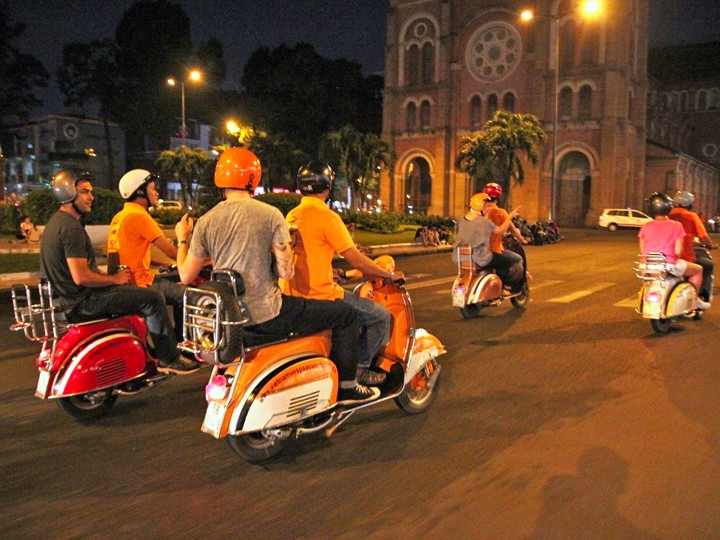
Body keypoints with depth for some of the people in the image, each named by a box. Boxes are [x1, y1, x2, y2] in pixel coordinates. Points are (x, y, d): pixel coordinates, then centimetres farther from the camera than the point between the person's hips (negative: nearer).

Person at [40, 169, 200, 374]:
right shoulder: (71, 227, -21)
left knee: (134, 292, 27)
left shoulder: (56, 221, 13)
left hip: (69, 296, 11)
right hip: (82, 300, -11)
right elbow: (81, 277, -27)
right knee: (153, 299, -10)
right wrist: (115, 279, -13)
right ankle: (169, 359, -1)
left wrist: (109, 275, 11)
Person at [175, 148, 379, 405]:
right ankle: (346, 387, 14)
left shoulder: (205, 222, 1)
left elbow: (186, 275, 3)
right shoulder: (270, 214, -11)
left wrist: (182, 240, 21)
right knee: (346, 313, 7)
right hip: (266, 314, -6)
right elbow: (286, 272, -13)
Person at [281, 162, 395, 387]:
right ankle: (359, 368, 8)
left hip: (291, 294, 9)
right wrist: (389, 274, 0)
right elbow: (356, 261, -14)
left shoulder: (292, 215, 10)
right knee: (381, 317, 3)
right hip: (319, 296, -9)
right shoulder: (326, 216, -14)